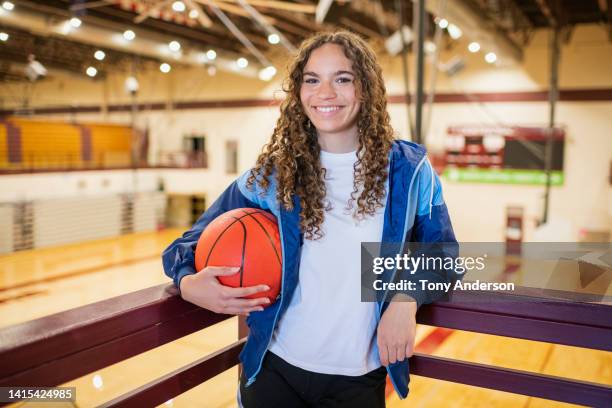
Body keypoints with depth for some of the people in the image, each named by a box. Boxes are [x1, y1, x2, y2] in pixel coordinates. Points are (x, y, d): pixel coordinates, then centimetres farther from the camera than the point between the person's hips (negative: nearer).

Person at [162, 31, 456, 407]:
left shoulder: (409, 169, -5)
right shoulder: (273, 173, -4)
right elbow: (190, 244, 1)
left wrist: (407, 298, -18)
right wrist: (190, 283, -22)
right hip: (273, 368, 1)